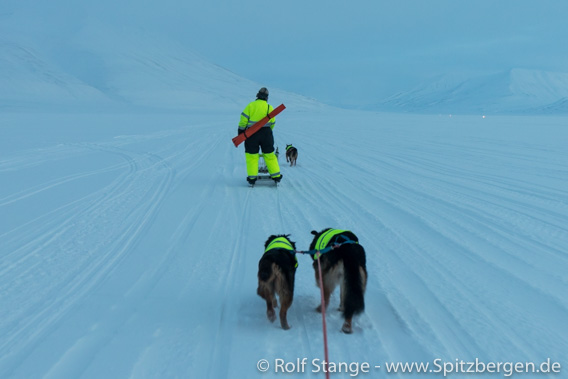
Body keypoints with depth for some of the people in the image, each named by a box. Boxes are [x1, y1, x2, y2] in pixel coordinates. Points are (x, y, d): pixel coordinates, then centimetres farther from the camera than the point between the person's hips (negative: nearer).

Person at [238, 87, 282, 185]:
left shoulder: (251, 105, -4)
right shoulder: (269, 108, 2)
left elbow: (244, 119, -6)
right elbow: (272, 123, 6)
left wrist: (241, 131, 2)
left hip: (252, 134, -2)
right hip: (266, 133, 2)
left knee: (251, 155, 5)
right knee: (269, 155, 11)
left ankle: (252, 178, 2)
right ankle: (276, 176, 14)